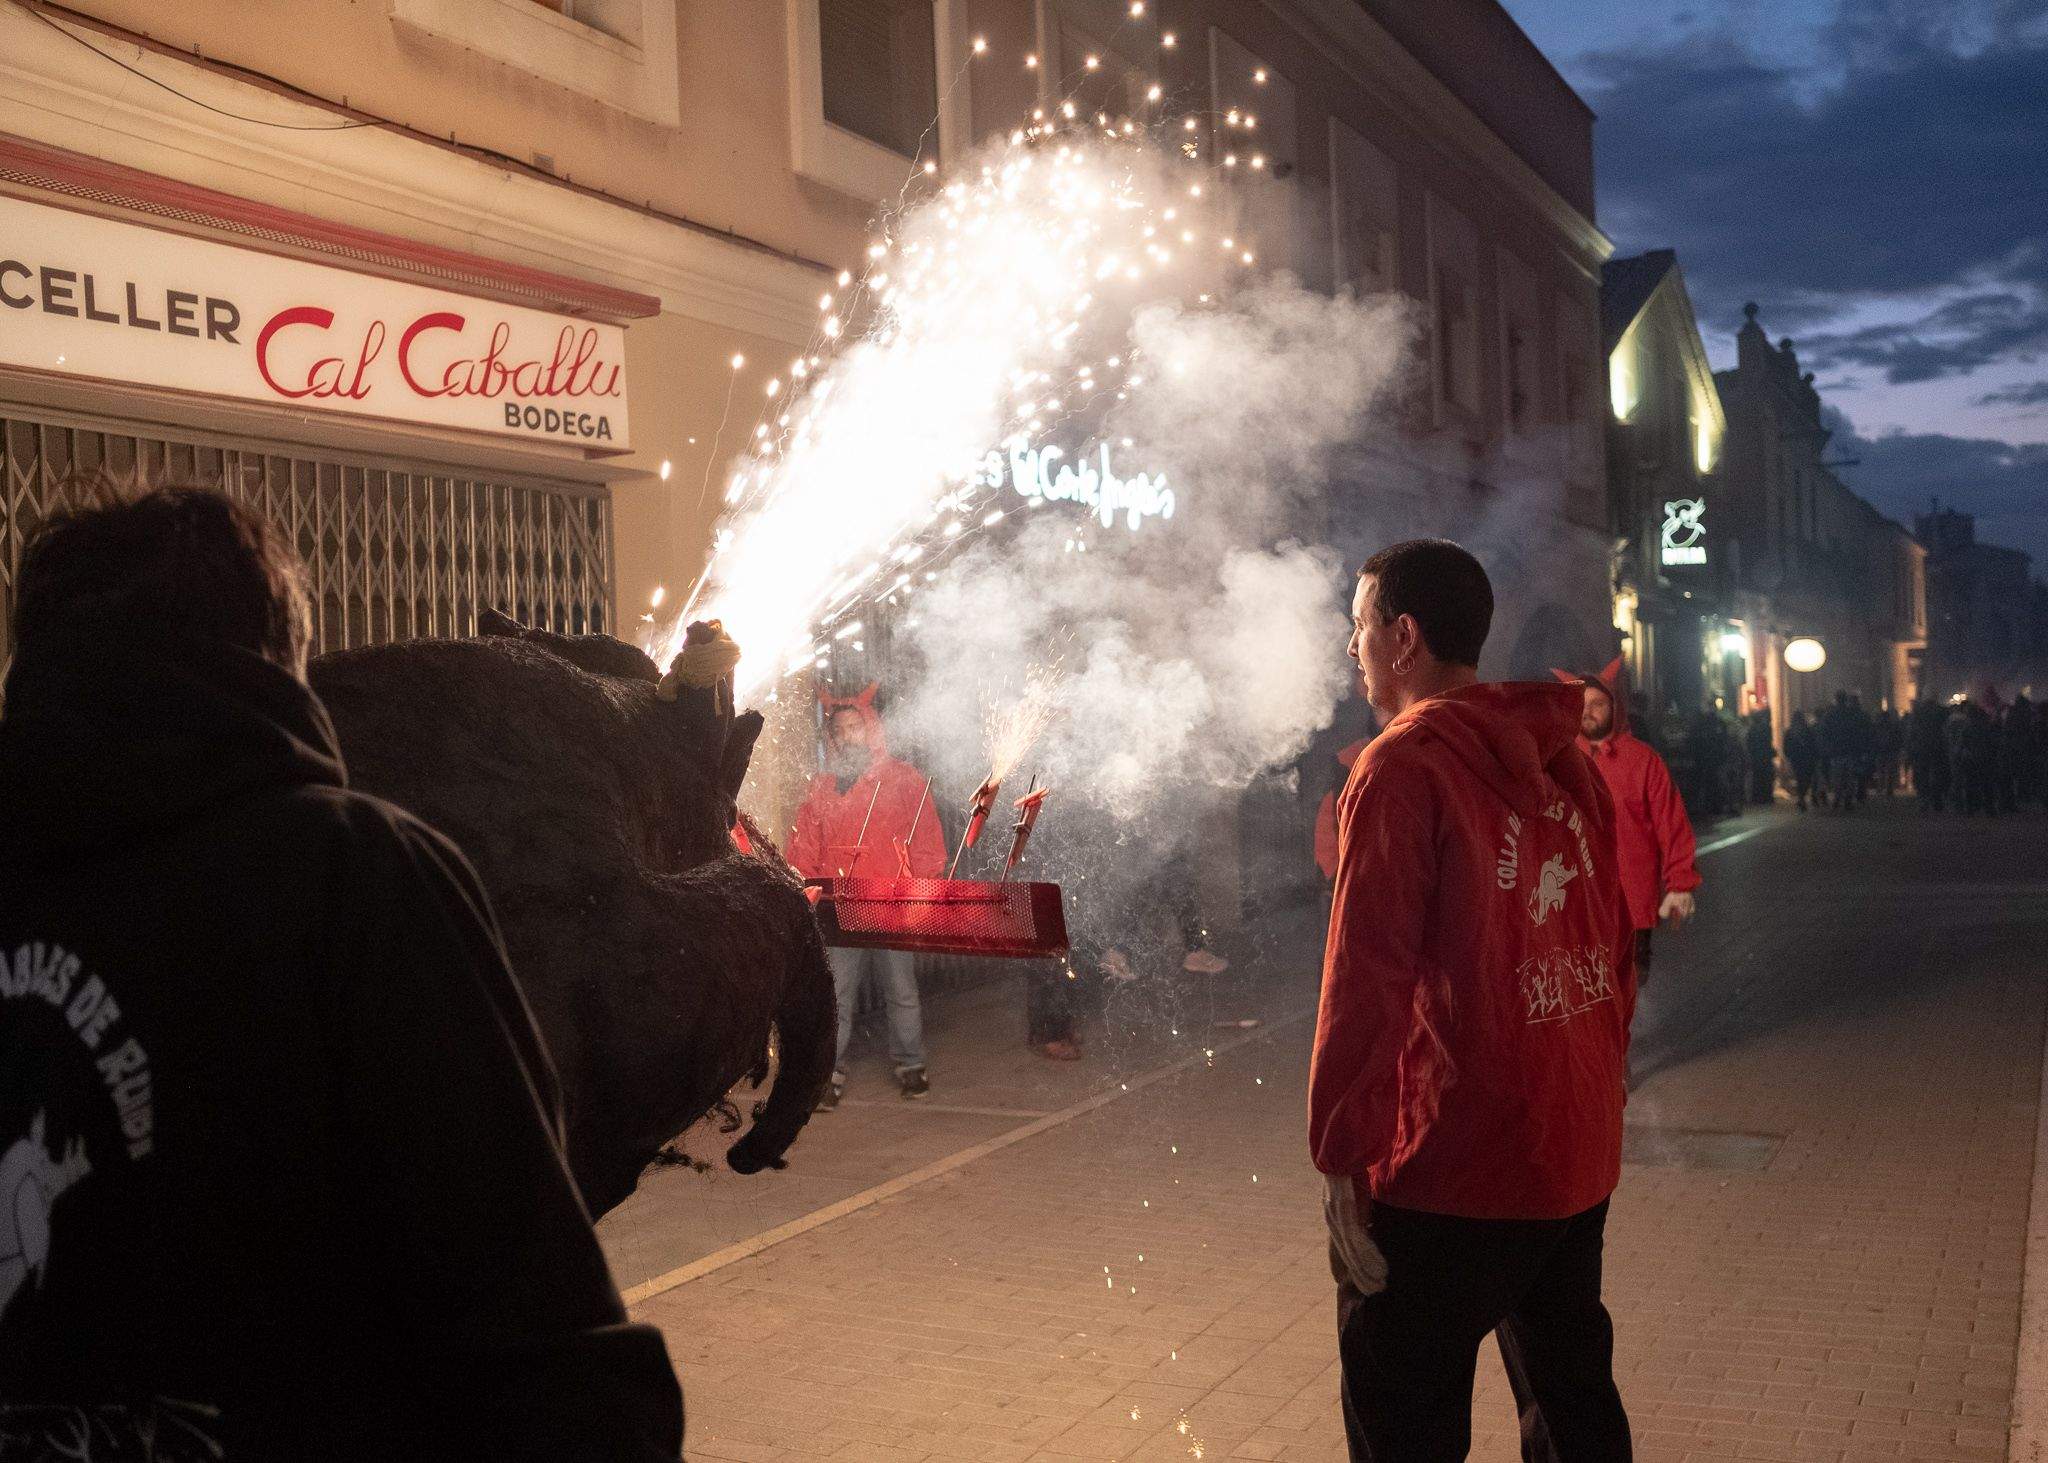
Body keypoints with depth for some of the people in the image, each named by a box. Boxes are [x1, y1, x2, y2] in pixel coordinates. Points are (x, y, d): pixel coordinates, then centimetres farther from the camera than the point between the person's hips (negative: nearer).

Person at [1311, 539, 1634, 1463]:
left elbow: (1366, 978, -18)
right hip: (1577, 1157, 8)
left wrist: (1339, 1157, -14)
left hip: (1449, 1176, -8)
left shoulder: (1402, 768, -14)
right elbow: (1615, 945, 13)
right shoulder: (1563, 761, 8)